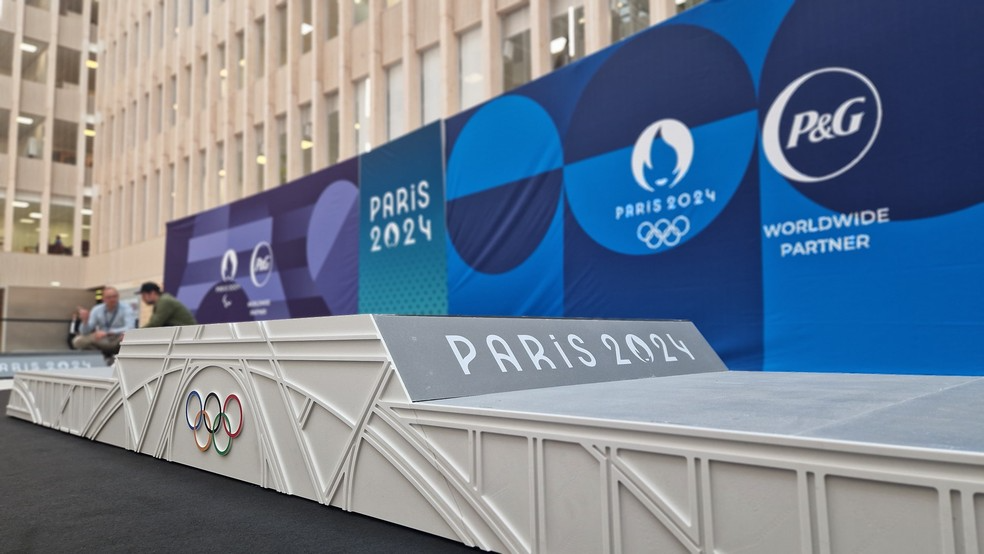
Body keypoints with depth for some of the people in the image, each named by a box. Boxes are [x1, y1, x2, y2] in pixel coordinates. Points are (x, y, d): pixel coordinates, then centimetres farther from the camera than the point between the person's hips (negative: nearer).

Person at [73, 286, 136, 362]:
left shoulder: (126, 308, -10)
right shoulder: (97, 310, 0)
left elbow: (129, 329, -24)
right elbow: (85, 332, -2)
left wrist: (107, 333, -31)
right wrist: (85, 320, -22)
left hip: (118, 341, -3)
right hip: (101, 343, 3)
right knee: (78, 341, -18)